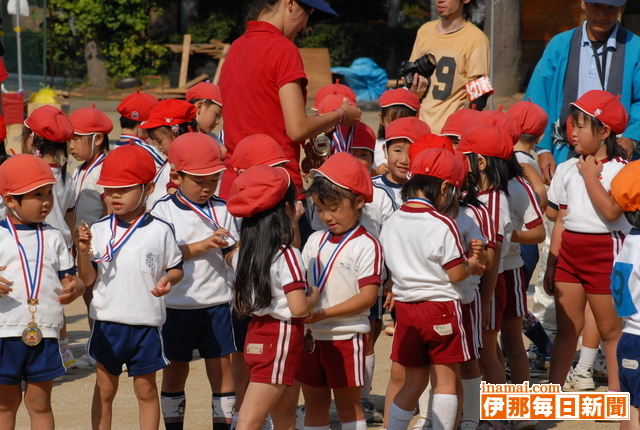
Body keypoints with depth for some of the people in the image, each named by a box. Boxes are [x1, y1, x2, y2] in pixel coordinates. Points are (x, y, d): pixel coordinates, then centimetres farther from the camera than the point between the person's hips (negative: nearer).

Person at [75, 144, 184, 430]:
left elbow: (176, 268, 4)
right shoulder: (99, 231, -1)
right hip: (107, 321, 2)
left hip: (146, 323, -2)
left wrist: (168, 280, -17)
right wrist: (83, 251, -18)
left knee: (146, 389, 10)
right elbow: (89, 279, -1)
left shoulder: (159, 231, -5)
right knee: (105, 389, 11)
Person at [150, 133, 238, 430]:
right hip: (177, 304, -2)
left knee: (221, 368, 4)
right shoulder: (163, 211, -6)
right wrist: (201, 246, -22)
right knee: (175, 370, 10)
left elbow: (234, 255, 3)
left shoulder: (221, 211, 3)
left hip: (216, 303, 2)